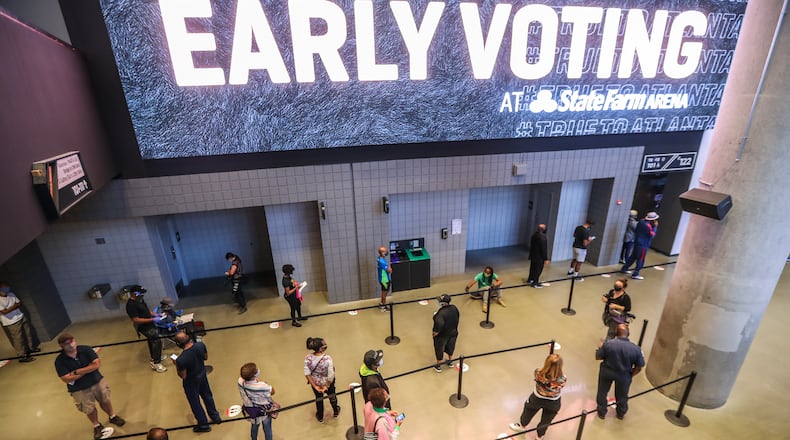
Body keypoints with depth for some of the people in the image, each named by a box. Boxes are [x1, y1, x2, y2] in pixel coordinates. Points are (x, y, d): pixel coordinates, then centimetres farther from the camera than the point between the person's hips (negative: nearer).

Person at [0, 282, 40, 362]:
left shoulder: (11, 294, 2)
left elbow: (19, 303, 6)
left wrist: (13, 306, -12)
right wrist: (15, 305, -13)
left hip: (21, 317, 7)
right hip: (11, 323, -7)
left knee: (28, 333, 20)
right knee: (18, 339, 1)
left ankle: (31, 348, 39)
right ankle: (22, 356, 11)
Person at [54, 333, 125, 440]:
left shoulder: (85, 349, -14)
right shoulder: (60, 361, -16)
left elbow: (97, 364, -19)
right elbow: (66, 379, -20)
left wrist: (77, 372, -22)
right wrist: (88, 369, -20)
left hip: (97, 381, 1)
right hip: (79, 389, -1)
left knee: (105, 401, 19)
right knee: (90, 410, 13)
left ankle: (113, 417, 45)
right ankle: (97, 426, 40)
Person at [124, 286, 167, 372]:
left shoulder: (139, 300, 4)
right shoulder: (131, 305, -25)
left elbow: (146, 309, 18)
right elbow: (136, 320, -27)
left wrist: (155, 315, 1)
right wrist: (153, 320, -28)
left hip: (149, 325, 10)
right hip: (144, 327, -10)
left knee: (152, 340, 25)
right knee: (157, 341, -13)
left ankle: (154, 358, 44)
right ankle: (156, 363, -4)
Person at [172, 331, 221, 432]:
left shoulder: (181, 360, -36)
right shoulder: (200, 345, -23)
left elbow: (183, 376, -20)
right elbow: (205, 357, -4)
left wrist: (176, 365, -8)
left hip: (191, 381, -5)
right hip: (202, 375, 5)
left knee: (195, 403, 20)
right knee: (207, 396, 28)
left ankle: (204, 425, 40)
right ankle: (215, 417, 48)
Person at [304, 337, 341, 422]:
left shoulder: (308, 358, -26)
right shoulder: (327, 358, -35)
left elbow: (307, 374, -18)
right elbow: (331, 375, -29)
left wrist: (315, 386, -10)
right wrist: (326, 386, -12)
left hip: (315, 382, 2)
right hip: (328, 382, -2)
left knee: (319, 398, 31)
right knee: (332, 396, 30)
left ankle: (320, 417, 56)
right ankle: (336, 412, 58)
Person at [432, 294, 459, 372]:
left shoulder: (441, 313, -35)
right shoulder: (454, 308, -13)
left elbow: (439, 324, -44)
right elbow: (458, 316, 4)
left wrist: (436, 332, -25)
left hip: (442, 335, -6)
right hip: (453, 333, 6)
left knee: (439, 350, 17)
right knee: (450, 347, 29)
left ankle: (438, 366, 36)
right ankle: (450, 362, 51)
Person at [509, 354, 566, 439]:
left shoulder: (538, 373, -36)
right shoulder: (562, 379, -38)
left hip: (537, 399, 0)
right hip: (553, 403, 0)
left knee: (528, 412, 34)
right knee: (545, 421, 31)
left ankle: (522, 425, 62)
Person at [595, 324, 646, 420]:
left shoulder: (608, 343, -26)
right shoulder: (636, 349, -22)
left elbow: (598, 357, -13)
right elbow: (639, 367, -11)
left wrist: (600, 348, 7)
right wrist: (630, 375, 7)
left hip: (607, 372, -1)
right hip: (624, 375, 1)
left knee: (602, 392, 25)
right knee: (622, 395, 29)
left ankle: (602, 413, 43)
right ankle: (621, 414, 53)